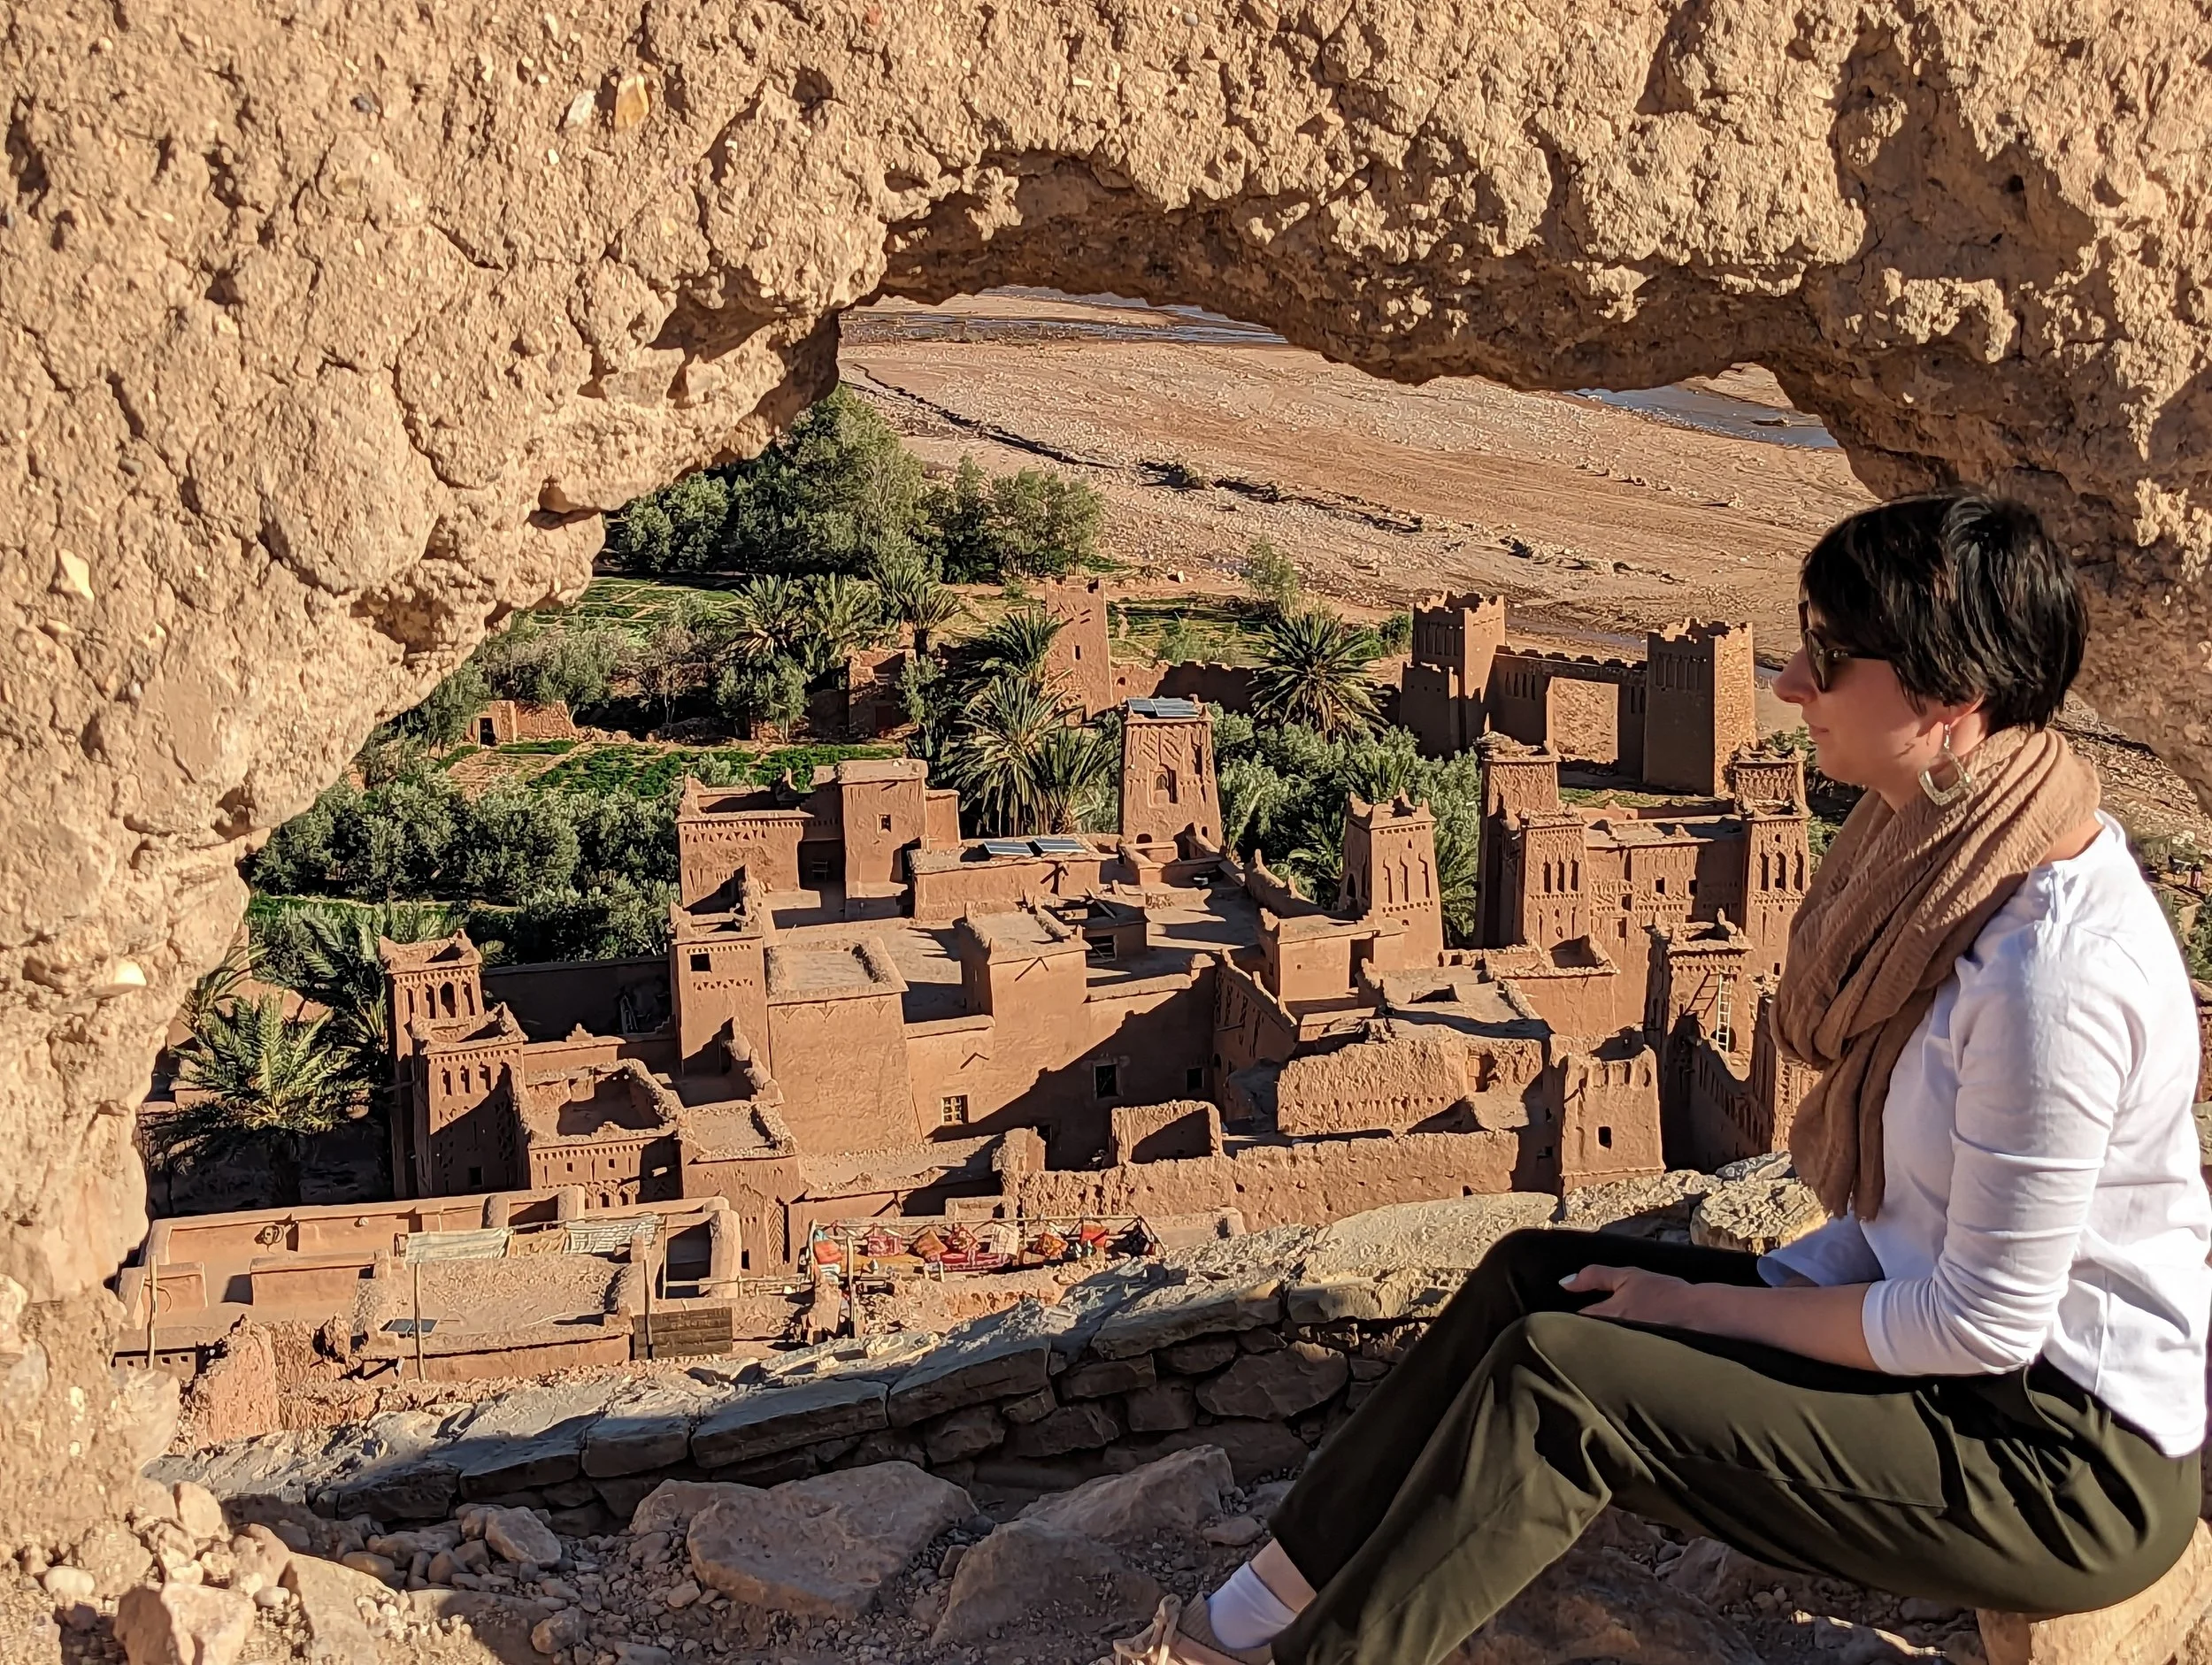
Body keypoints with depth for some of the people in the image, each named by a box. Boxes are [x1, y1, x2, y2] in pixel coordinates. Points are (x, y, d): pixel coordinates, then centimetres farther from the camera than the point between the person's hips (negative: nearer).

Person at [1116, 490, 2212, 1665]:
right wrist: (1775, 1286, -1)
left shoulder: (2054, 964, -30)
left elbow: (1986, 1325, -23)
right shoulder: (1952, 846, 1)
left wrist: (1706, 1307, -13)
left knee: (1560, 1373, -17)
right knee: (1538, 1272, 2)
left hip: (2064, 1452, -9)